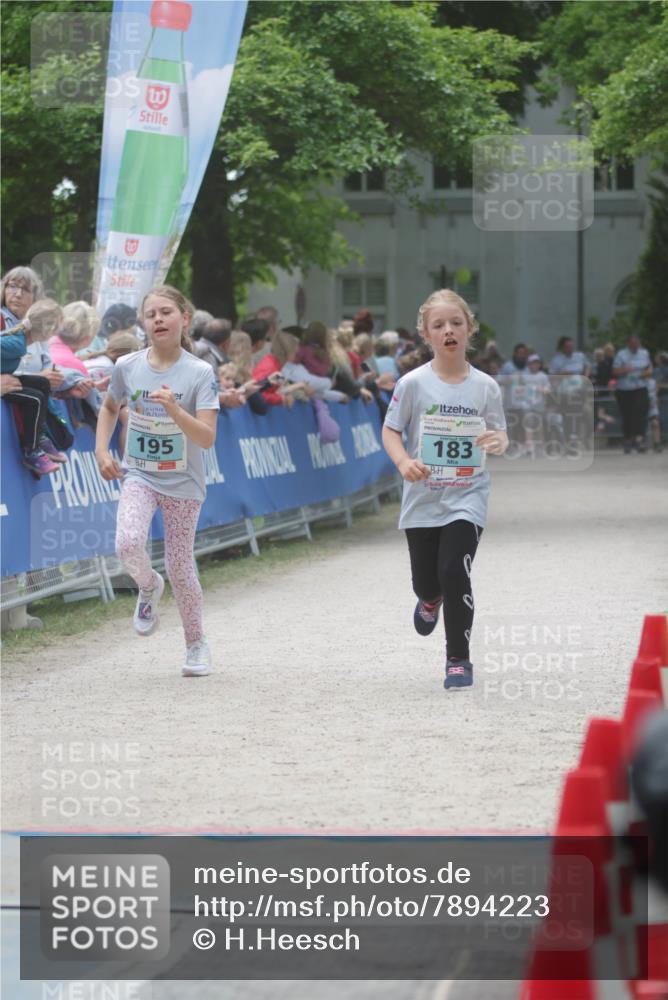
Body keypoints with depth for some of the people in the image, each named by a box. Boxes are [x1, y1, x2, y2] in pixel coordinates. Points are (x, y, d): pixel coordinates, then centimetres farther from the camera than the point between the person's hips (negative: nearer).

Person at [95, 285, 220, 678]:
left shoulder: (200, 373, -14)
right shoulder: (127, 367, -5)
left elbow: (207, 438, -21)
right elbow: (110, 408, 16)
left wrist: (174, 410, -35)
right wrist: (102, 450, 3)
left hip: (183, 483, -1)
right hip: (138, 474, 1)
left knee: (180, 567, 4)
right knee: (129, 544, -25)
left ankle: (197, 644, 27)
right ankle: (149, 587, 9)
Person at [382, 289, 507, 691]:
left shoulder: (485, 386, -3)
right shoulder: (413, 384, -6)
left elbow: (500, 437, 6)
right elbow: (390, 430, 0)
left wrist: (499, 441, -19)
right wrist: (403, 461, -19)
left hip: (467, 497, -1)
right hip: (423, 498, 1)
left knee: (454, 572, -16)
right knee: (425, 579, 11)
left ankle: (459, 658, -1)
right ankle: (431, 601, 51)